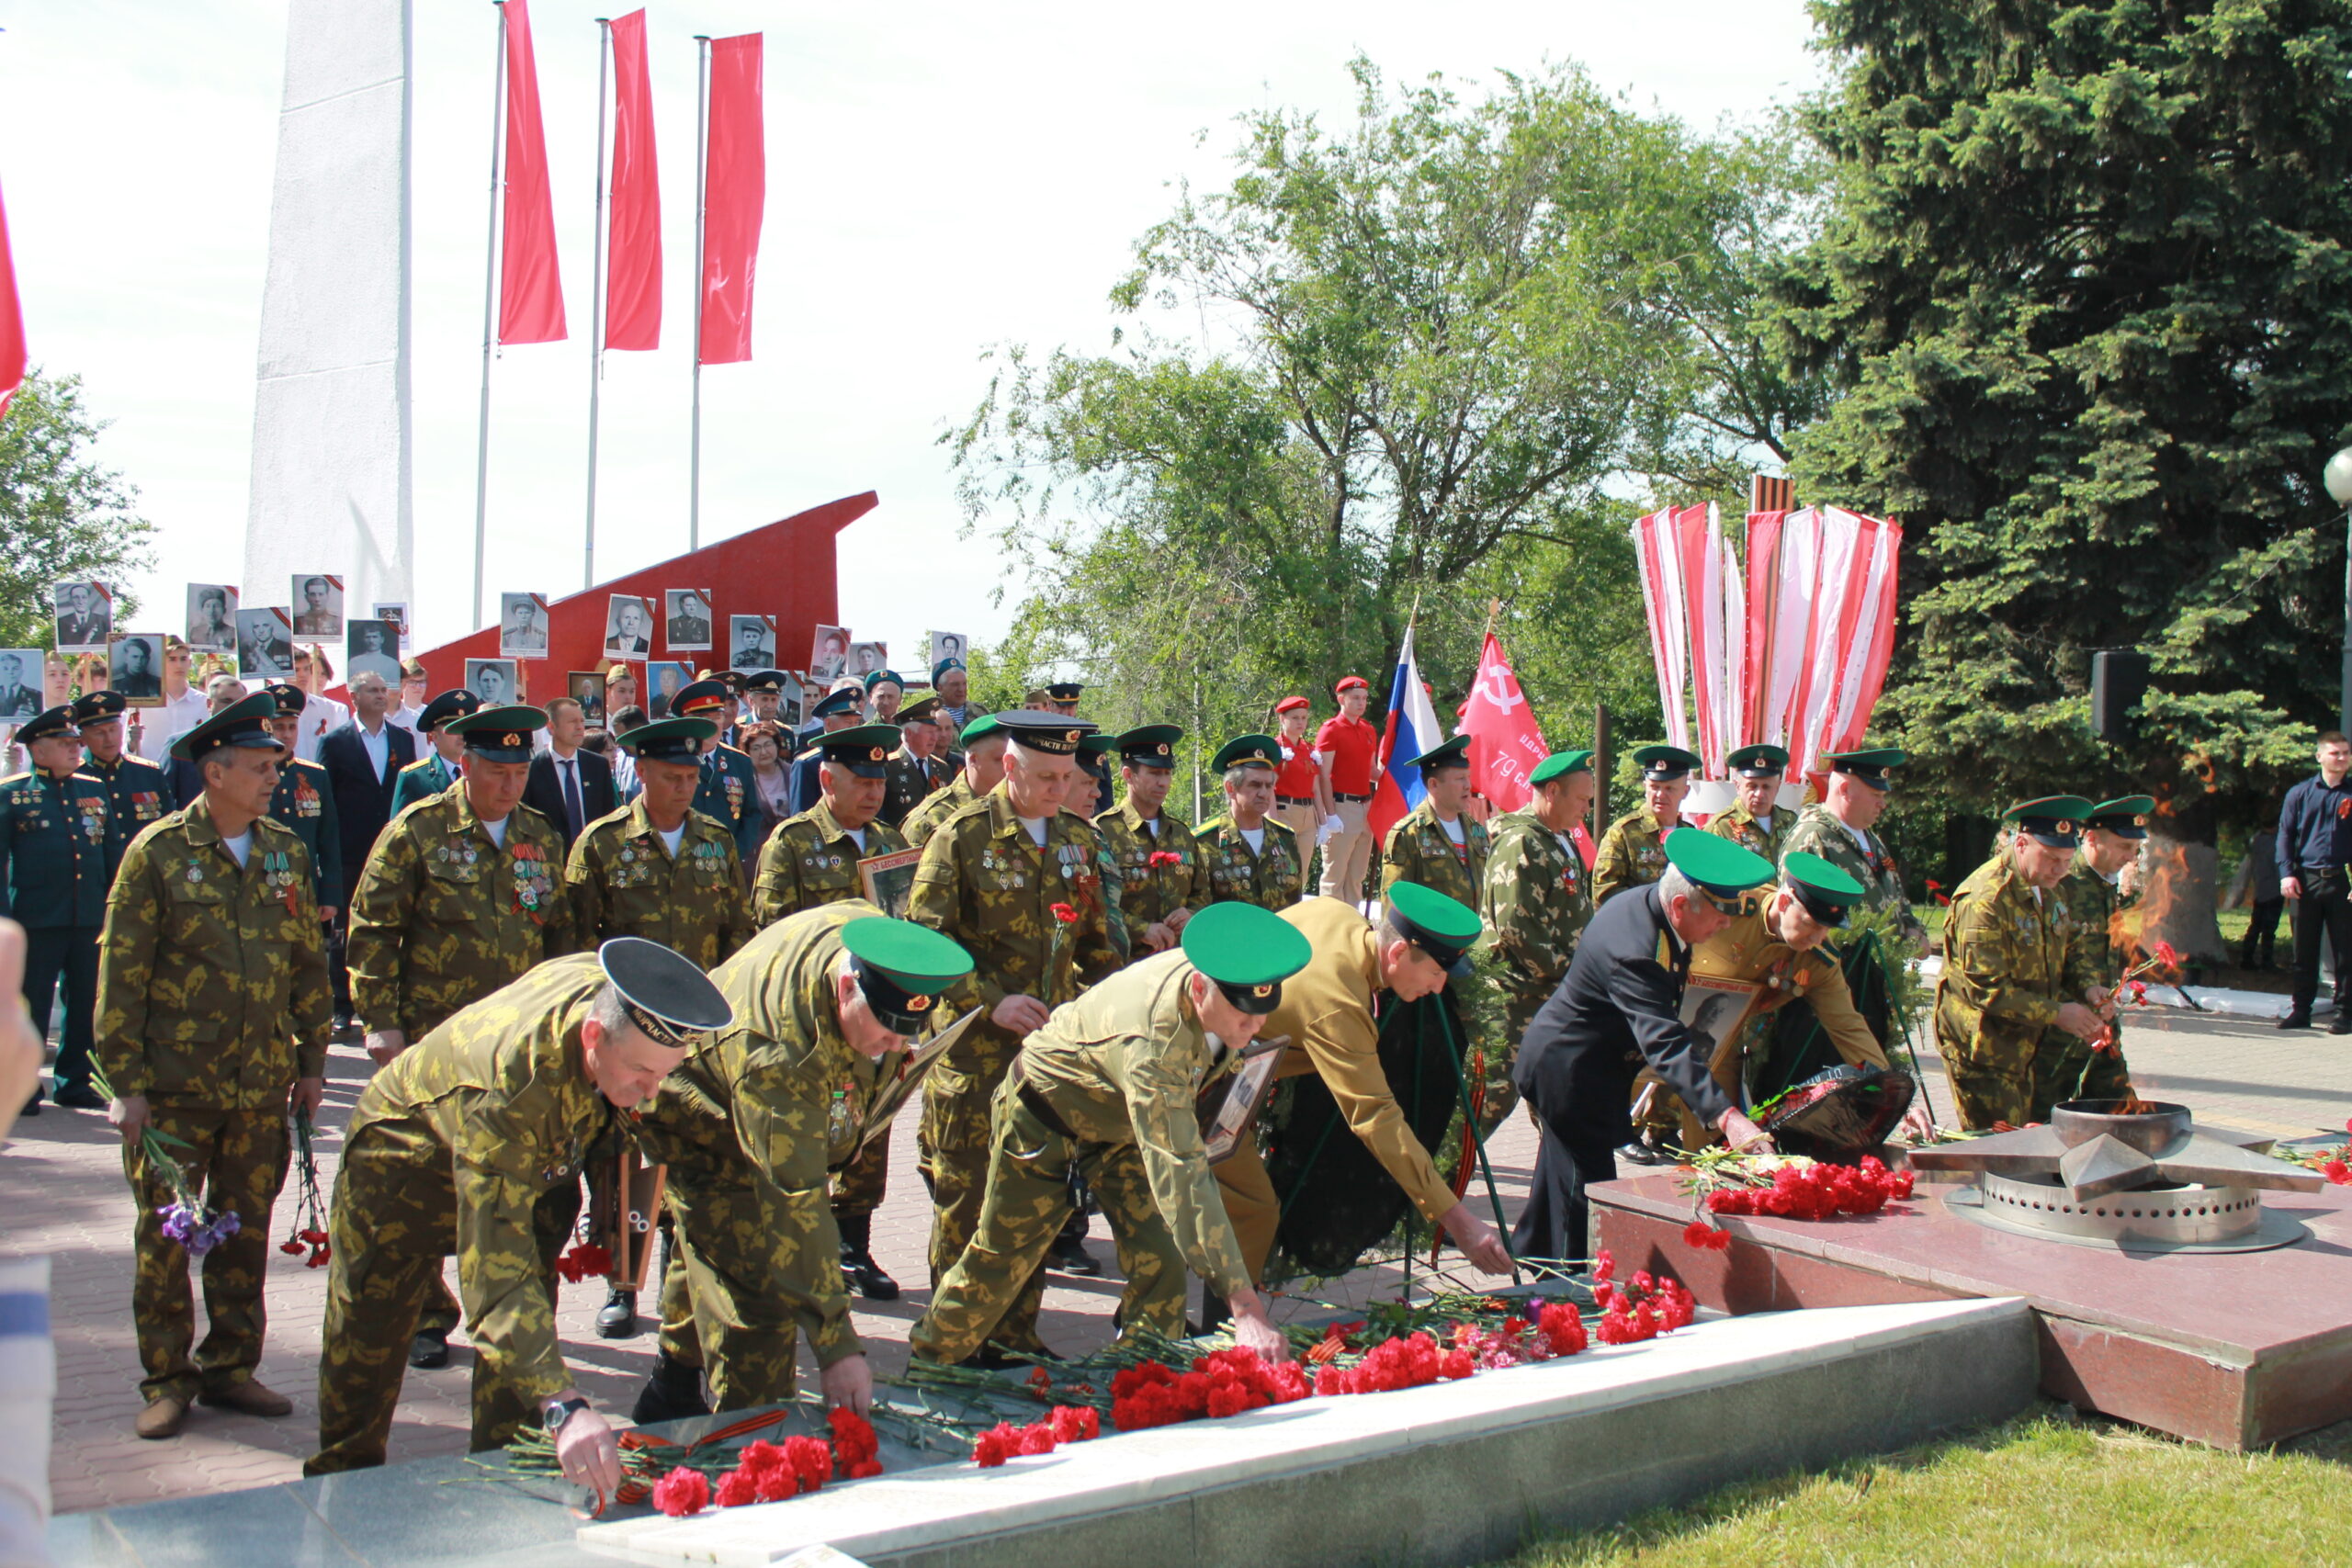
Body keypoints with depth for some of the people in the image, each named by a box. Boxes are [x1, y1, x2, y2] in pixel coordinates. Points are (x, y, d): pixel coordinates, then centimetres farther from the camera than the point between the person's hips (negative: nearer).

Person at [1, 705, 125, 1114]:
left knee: (88, 1003, 8)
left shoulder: (95, 791, 13)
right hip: (37, 919, -4)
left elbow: (114, 852, 17)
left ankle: (73, 1080, 20)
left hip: (91, 918, 4)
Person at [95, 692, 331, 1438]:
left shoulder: (286, 852, 8)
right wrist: (125, 1082, -9)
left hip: (263, 1085, 4)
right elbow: (121, 974, -6)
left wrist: (312, 1062, 12)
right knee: (166, 1237, 3)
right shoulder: (160, 852, -5)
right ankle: (166, 1381, 15)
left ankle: (231, 1367, 23)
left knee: (246, 1233, 10)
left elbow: (309, 963, 14)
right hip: (175, 1087, -4)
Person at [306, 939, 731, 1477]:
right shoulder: (510, 1087, -47)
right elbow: (495, 1270, -51)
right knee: (366, 1337, 6)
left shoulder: (608, 986, -29)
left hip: (530, 1158, 6)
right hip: (404, 1155, -5)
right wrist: (564, 1406, -61)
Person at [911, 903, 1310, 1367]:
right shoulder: (1152, 1044, -46)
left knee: (1160, 1262, -7)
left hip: (1120, 1116, 6)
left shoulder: (1217, 970, -24)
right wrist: (1244, 1306, -55)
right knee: (1003, 1258, 10)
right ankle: (929, 1361, 35)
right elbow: (1182, 1177, -51)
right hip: (1046, 1111, -6)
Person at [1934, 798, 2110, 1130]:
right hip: (1982, 1053, -9)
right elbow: (1986, 990, -24)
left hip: (2024, 1048, 9)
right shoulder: (1984, 899, -22)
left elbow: (2065, 952, 21)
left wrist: (2086, 987, 0)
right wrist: (2056, 1013, -21)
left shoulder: (2045, 891, 8)